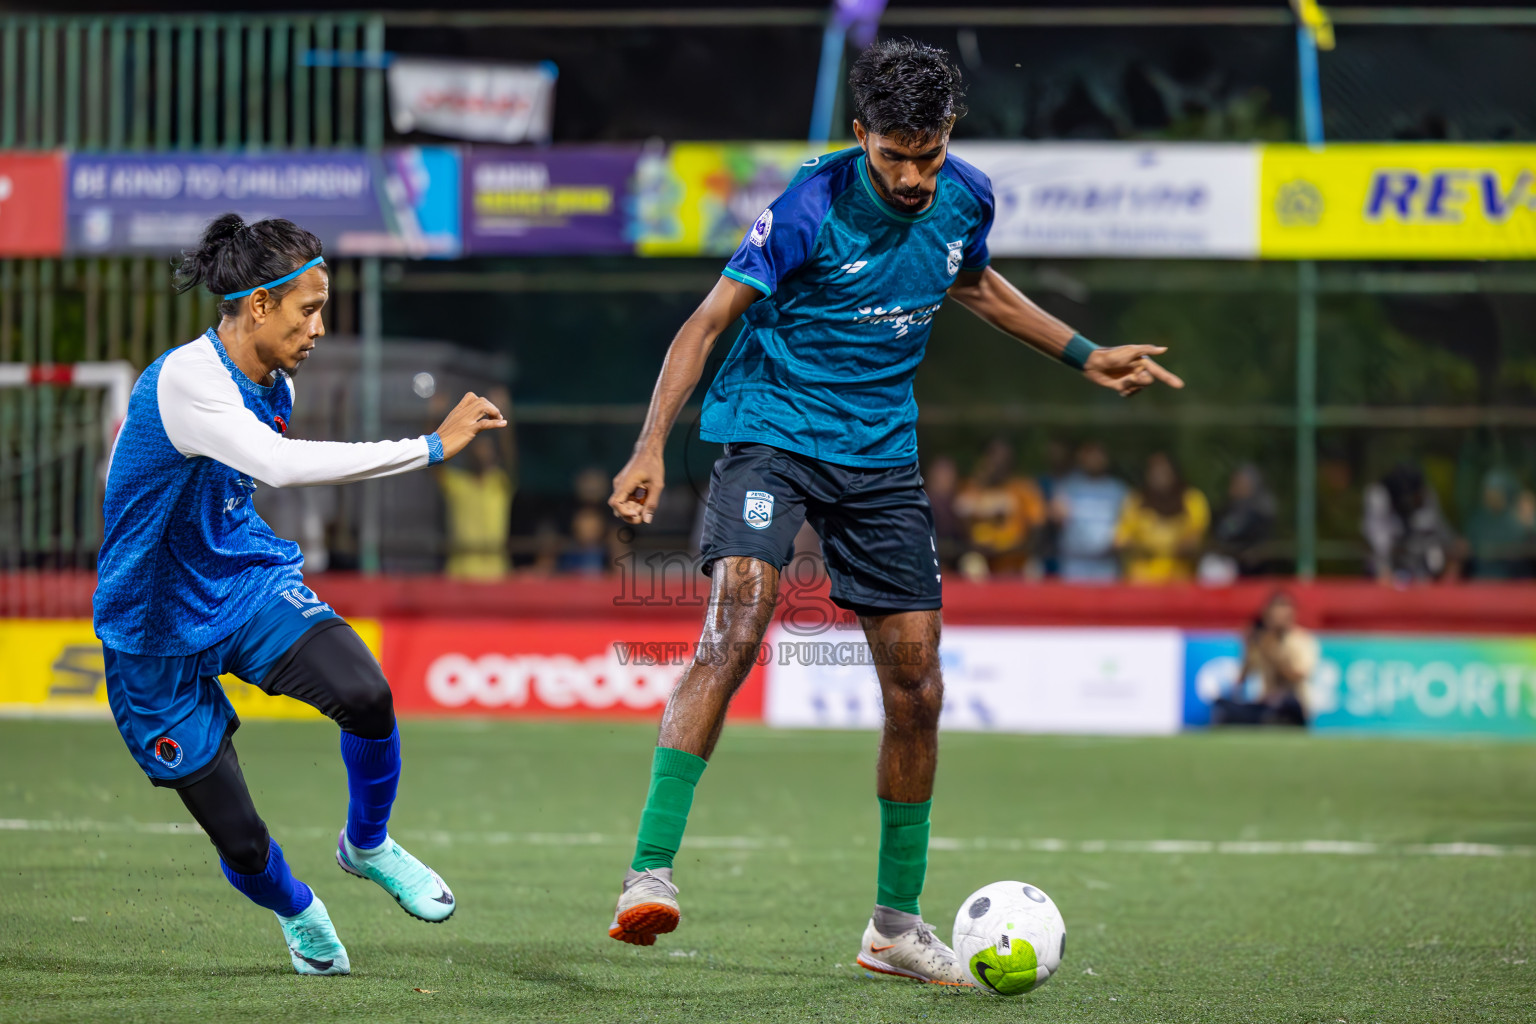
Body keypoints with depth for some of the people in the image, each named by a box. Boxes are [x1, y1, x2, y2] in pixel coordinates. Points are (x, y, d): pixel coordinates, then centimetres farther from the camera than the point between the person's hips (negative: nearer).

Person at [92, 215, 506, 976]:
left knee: (366, 694, -25)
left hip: (249, 583, 6)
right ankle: (296, 910, 33)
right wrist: (431, 448, -42)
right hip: (160, 633, -6)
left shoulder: (273, 386, 0)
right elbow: (280, 465, -42)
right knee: (240, 842, -4)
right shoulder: (184, 380, -27)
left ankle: (367, 846, 5)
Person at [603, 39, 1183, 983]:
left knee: (917, 685, 4)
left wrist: (1084, 356, 23)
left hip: (882, 453, 5)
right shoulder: (811, 207, -18)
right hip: (773, 430, -5)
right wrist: (651, 450, -24)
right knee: (737, 624, -28)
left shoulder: (965, 199, -2)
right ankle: (650, 876, -29)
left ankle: (897, 923, 19)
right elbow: (709, 322, -14)